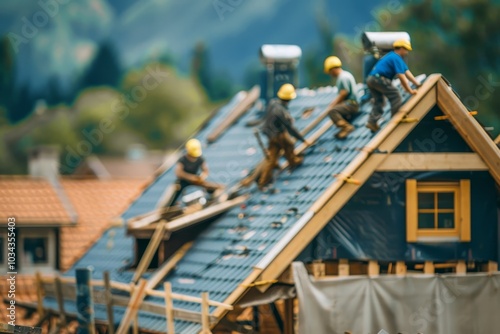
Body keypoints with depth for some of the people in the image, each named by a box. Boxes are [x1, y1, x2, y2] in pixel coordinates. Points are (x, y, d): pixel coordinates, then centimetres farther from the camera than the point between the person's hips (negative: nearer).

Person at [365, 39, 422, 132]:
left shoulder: (392, 56, 24)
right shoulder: (396, 58, -8)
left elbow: (407, 72, 21)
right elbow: (402, 77, -13)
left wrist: (418, 84, 18)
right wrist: (410, 90, -9)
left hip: (370, 79, 10)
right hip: (379, 78, -10)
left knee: (378, 101, 13)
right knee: (395, 95, -2)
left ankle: (372, 122, 2)